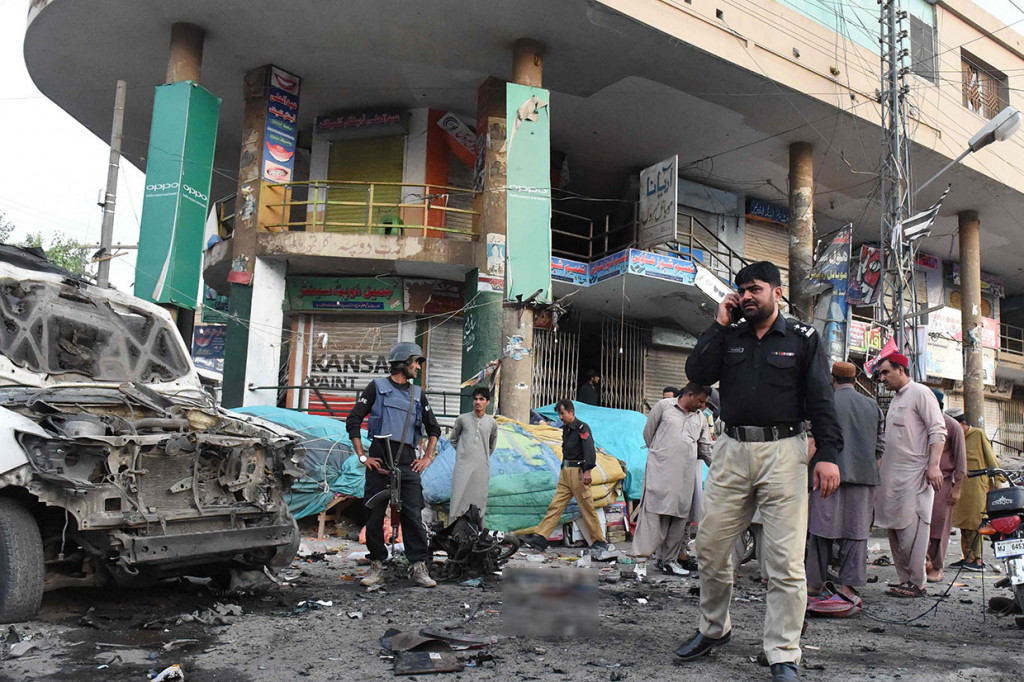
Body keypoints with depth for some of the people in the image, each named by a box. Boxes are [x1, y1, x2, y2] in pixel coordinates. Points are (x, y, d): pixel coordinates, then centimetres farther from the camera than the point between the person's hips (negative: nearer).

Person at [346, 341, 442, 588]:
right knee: (374, 515, 1)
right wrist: (362, 456, -2)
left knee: (413, 515, -4)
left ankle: (419, 567, 0)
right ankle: (377, 566, 13)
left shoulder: (417, 394, 19)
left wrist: (427, 457, 13)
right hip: (379, 459, -2)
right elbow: (353, 421, 3)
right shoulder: (377, 387, 7)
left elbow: (434, 428, 26)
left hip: (407, 462, 3)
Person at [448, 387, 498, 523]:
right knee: (458, 497, -5)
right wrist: (462, 452, 11)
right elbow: (453, 439, 16)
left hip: (482, 467, 2)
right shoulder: (463, 419, 3)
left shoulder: (492, 423, 8)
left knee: (479, 499, 1)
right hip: (463, 465, -1)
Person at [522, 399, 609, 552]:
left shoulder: (582, 428, -8)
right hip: (565, 472, 8)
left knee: (587, 508, -2)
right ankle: (540, 537, -1)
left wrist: (588, 471, -26)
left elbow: (590, 449, -18)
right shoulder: (566, 428, 17)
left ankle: (599, 542, 9)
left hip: (578, 471, -8)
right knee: (555, 505, 2)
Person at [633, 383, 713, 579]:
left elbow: (706, 448, 19)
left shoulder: (701, 418, 17)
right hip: (660, 469, -5)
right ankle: (641, 560, -12)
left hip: (685, 474, 5)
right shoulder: (664, 406, 5)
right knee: (653, 512, -11)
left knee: (680, 516, 4)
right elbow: (648, 432, 8)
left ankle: (669, 559, 16)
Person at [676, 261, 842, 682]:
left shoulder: (802, 339, 5)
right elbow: (697, 374, -1)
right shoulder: (728, 337, 14)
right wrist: (720, 323, 1)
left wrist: (828, 454, -11)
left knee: (785, 560, -3)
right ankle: (714, 629, 28)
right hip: (732, 450, 3)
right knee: (710, 546, 7)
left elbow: (821, 399, -1)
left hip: (782, 451, -3)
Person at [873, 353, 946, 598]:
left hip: (914, 475, -9)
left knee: (911, 528, -9)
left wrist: (933, 465, -21)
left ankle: (917, 583, -2)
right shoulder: (895, 399, 21)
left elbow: (937, 431, -12)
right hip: (892, 475, 9)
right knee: (894, 528, 8)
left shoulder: (920, 393, -5)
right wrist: (881, 469, 19)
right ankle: (904, 580, 14)